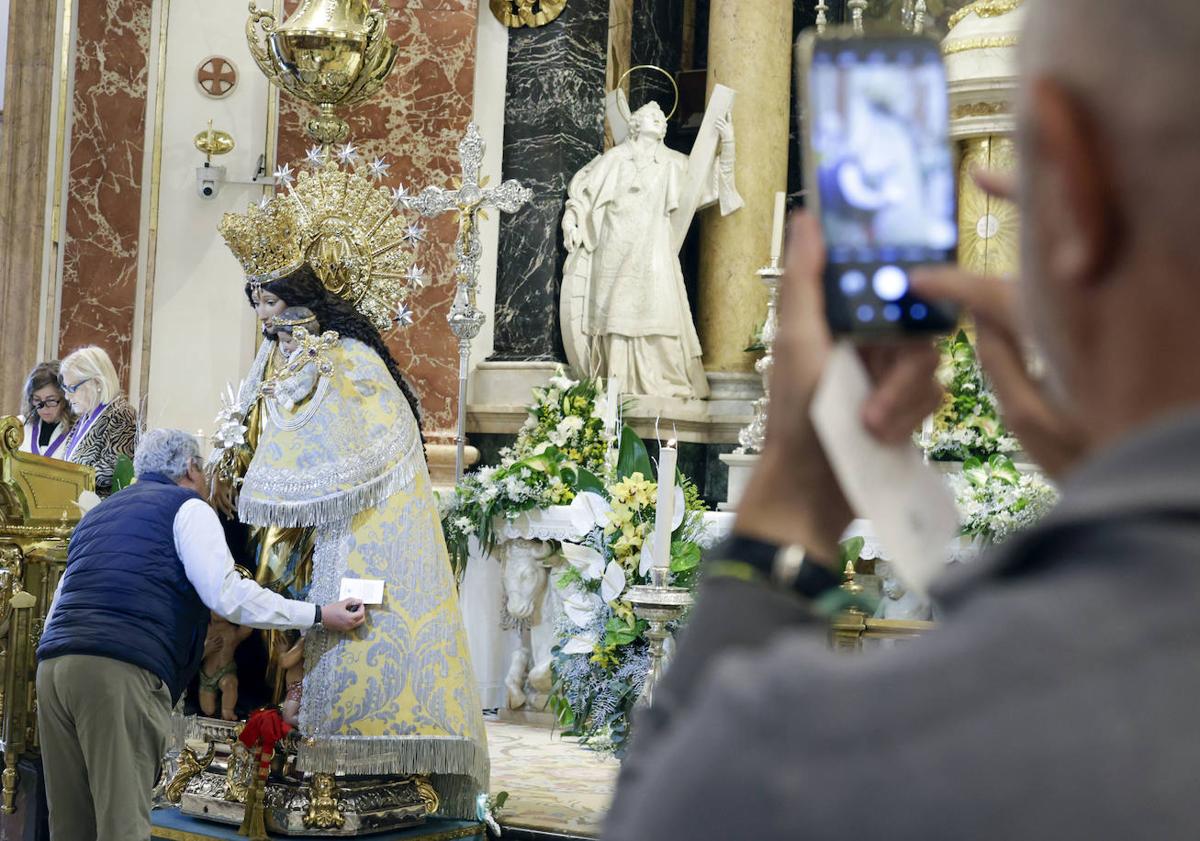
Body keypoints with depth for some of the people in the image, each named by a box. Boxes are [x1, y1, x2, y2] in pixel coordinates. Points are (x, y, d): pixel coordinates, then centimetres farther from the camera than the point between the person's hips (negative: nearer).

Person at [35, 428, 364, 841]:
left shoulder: (96, 516, 30)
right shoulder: (187, 506, 9)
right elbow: (228, 596, -2)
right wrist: (319, 616, 4)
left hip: (54, 664, 7)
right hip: (121, 670, -7)